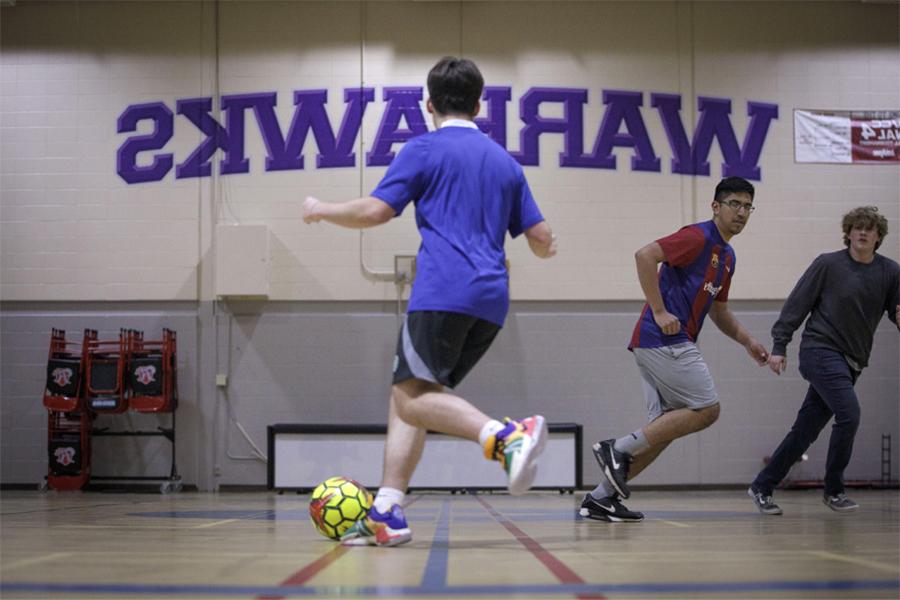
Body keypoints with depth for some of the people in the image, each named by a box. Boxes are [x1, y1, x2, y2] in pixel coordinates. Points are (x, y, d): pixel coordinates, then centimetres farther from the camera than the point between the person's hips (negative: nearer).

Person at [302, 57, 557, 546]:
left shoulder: (426, 148, 4)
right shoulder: (505, 161, 21)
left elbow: (374, 211, -3)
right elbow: (542, 240, 19)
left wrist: (321, 210, 16)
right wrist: (545, 247, 44)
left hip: (443, 292, -7)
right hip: (491, 302, 7)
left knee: (413, 398, -11)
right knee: (407, 395, 11)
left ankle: (508, 435, -33)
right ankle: (386, 513, 2)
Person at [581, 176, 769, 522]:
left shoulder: (726, 256, 21)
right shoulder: (697, 237, -9)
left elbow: (719, 311, 32)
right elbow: (645, 255, -21)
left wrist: (748, 343, 21)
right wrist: (659, 311, -21)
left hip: (673, 344, 10)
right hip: (665, 340, -10)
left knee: (665, 428, 7)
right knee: (706, 409, -11)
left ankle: (601, 497, 8)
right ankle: (619, 449, -9)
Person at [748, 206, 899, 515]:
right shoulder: (828, 264, -4)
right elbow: (797, 304, -2)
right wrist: (779, 346, -6)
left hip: (851, 361, 5)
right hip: (820, 351, -5)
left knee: (806, 429, 6)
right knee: (848, 414, -19)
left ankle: (762, 486, 16)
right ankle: (833, 490, -1)